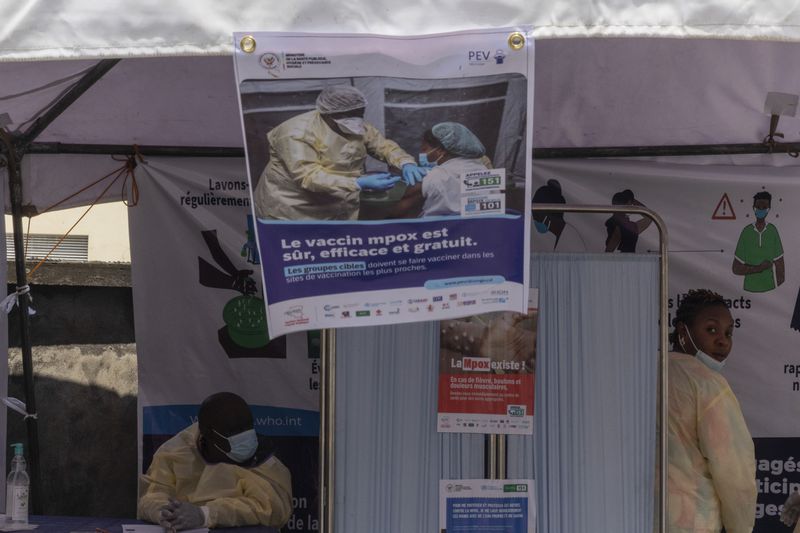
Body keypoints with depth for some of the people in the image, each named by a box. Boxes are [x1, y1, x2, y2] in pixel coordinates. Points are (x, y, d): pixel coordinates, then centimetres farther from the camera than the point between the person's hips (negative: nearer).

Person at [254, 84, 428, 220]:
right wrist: (361, 184, -39)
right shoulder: (297, 134, -24)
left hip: (338, 210, 6)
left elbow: (382, 145, 7)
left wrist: (406, 164, -16)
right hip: (292, 212, -6)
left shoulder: (357, 127, -1)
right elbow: (309, 177, -31)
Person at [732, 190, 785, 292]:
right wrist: (758, 268, -13)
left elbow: (780, 267, 1)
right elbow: (736, 268, -2)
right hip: (750, 288, 0)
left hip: (770, 288, 0)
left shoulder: (773, 231, -2)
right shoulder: (746, 232, -3)